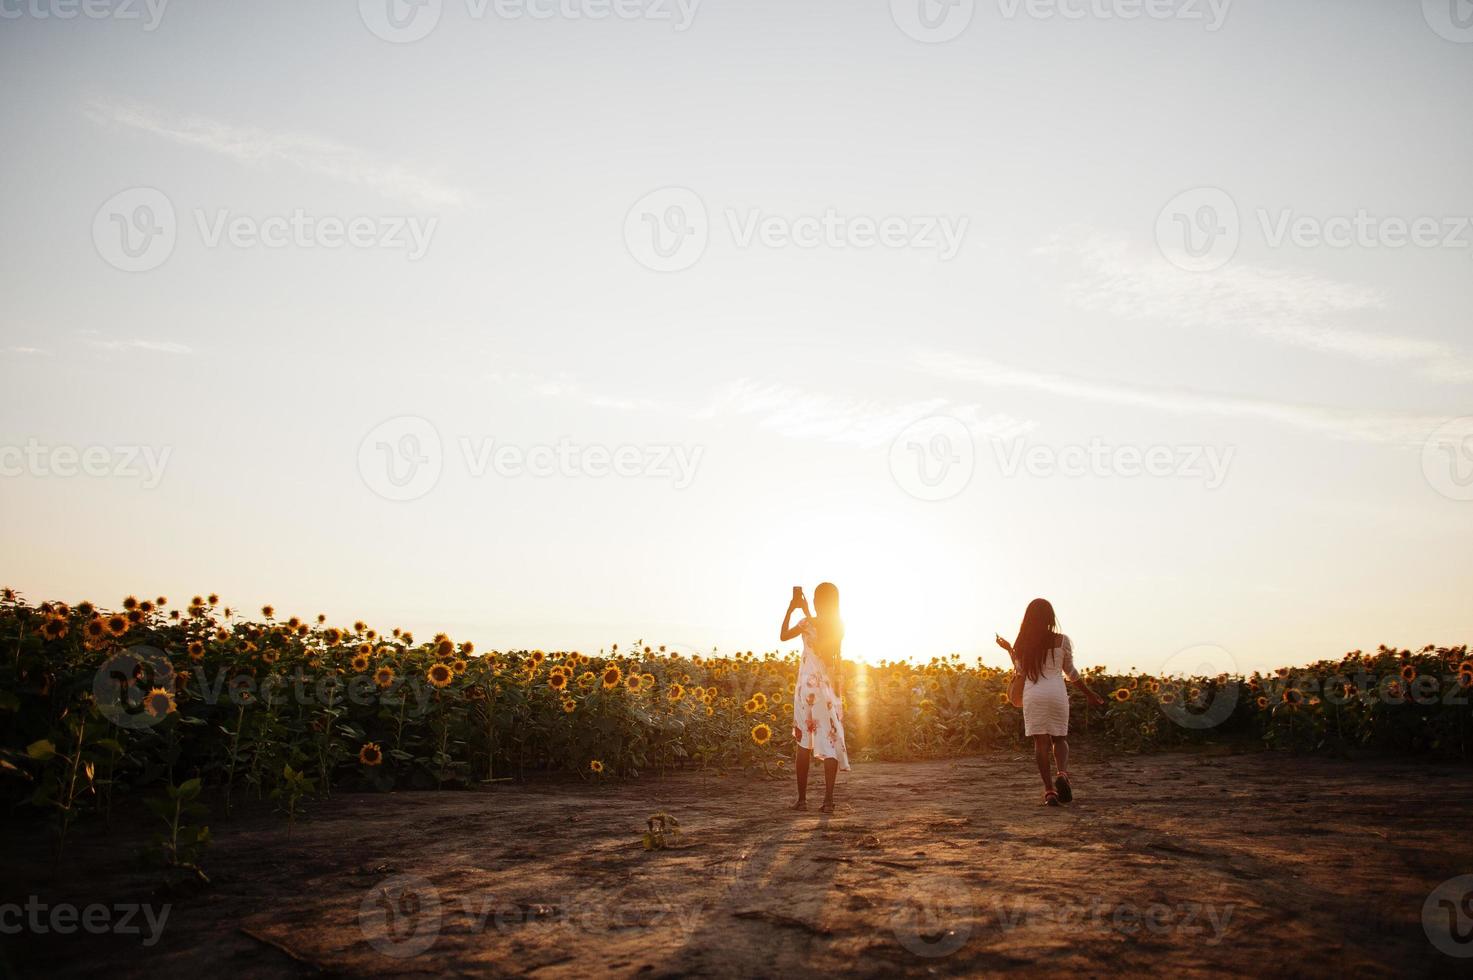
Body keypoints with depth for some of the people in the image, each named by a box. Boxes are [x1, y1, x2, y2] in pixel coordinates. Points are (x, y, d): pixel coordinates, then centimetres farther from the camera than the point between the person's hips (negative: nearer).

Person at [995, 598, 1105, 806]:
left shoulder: (1022, 644, 2)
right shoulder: (1061, 641, 0)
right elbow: (1070, 672, 10)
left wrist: (1008, 649, 24)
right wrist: (1088, 693, 24)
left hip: (1033, 694, 0)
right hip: (1057, 692, 0)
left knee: (1040, 742, 4)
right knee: (1059, 738, 15)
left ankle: (1049, 790, -3)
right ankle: (1062, 773, -13)